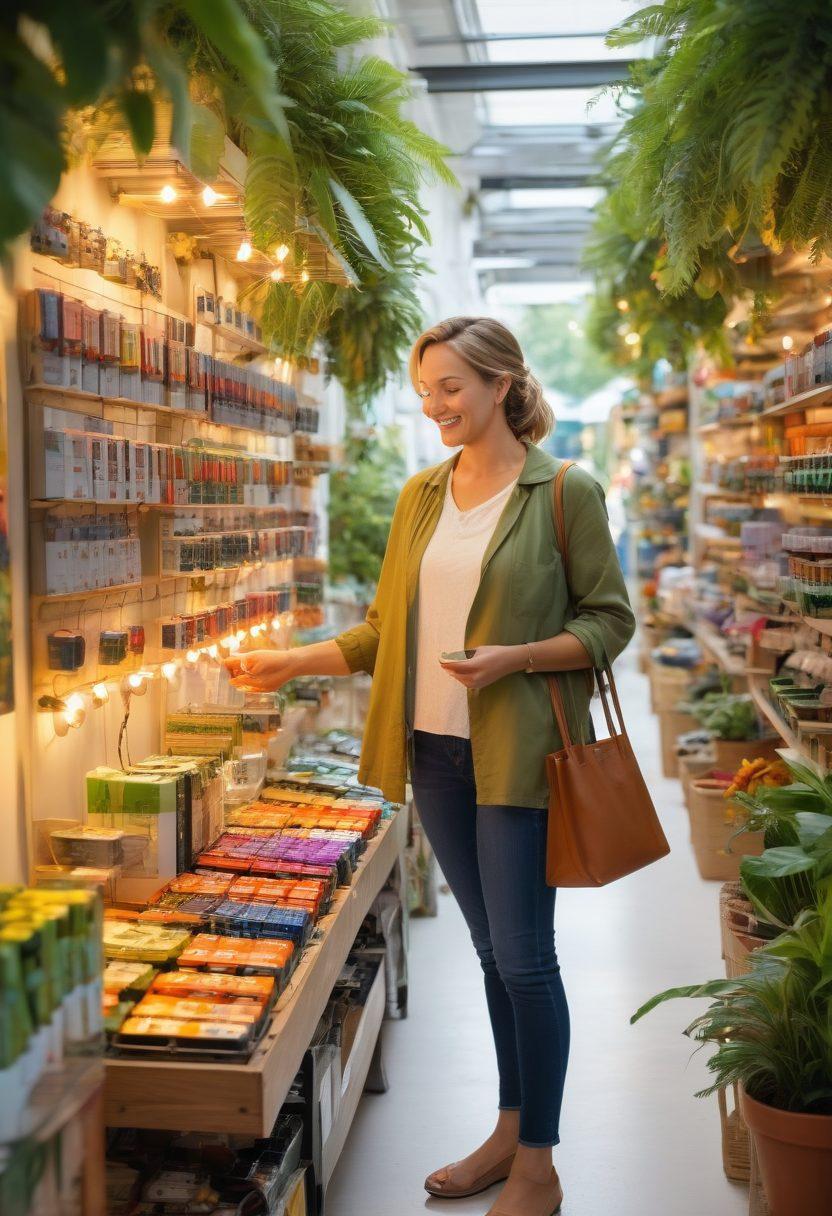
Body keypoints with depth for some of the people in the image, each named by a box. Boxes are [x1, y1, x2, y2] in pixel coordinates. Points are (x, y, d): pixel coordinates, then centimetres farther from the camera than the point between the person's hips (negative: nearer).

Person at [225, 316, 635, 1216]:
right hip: (435, 748, 5)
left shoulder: (566, 492, -6)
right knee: (492, 949, 15)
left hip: (516, 752, -5)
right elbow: (388, 627, 14)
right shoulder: (421, 496, 10)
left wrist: (515, 656, -18)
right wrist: (292, 664, 5)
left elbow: (609, 620, -4)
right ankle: (511, 1130, 30)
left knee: (523, 954, 0)